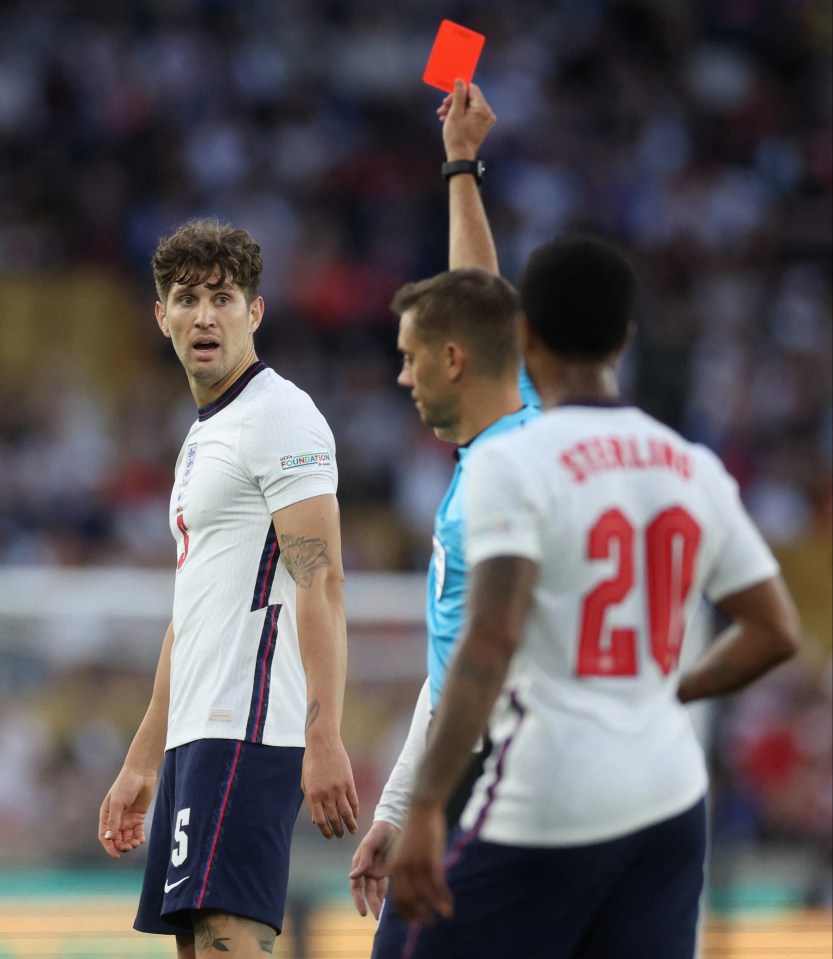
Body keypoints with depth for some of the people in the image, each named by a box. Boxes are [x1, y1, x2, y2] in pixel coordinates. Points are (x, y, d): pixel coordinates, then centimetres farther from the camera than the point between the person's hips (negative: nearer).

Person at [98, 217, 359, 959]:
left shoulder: (279, 417, -7)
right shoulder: (205, 435, 23)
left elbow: (321, 584, -17)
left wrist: (324, 739, -26)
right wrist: (142, 763, 26)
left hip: (249, 731, -10)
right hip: (200, 735, 10)